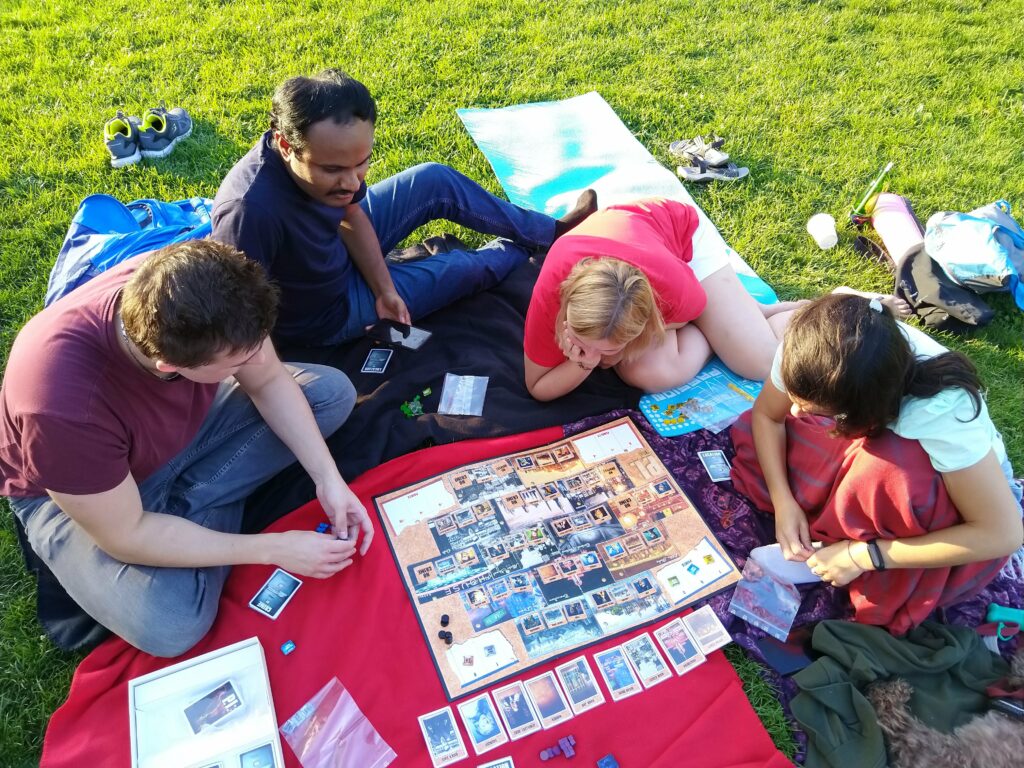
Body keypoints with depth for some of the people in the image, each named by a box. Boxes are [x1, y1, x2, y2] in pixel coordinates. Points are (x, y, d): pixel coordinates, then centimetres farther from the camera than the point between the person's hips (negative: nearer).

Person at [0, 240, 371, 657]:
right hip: (72, 487, -5)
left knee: (332, 391, -6)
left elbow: (270, 381, -11)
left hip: (185, 423, 6)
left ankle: (186, 503, -7)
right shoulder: (66, 405, -41)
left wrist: (328, 478, -19)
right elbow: (127, 537, -28)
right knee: (171, 624, -29)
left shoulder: (198, 291, -28)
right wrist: (273, 549, -25)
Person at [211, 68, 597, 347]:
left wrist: (384, 290, -13)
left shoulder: (330, 151, -22)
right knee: (464, 267, 1)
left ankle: (550, 230, 23)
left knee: (436, 181, 3)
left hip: (338, 246, 6)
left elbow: (352, 216, -5)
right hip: (328, 311, -6)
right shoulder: (251, 211, -43)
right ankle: (525, 248, 35)